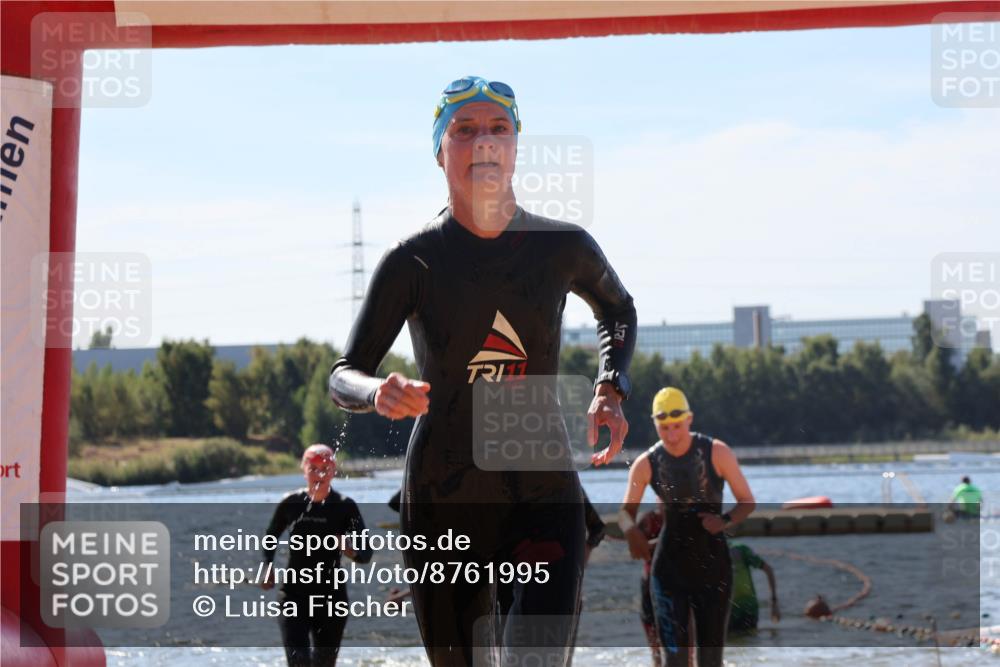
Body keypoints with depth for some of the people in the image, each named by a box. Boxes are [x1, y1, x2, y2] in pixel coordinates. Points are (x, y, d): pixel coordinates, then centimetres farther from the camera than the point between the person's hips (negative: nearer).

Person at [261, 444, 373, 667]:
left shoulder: (344, 507, -5)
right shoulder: (291, 504, -1)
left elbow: (366, 553, -7)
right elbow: (271, 537, 18)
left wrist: (351, 551, -29)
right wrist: (268, 569, 5)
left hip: (331, 595, 0)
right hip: (294, 595, 0)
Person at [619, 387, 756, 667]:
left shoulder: (717, 453, -7)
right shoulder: (646, 464, -1)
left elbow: (747, 502, -2)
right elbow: (625, 512, 3)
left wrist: (725, 520, -23)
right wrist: (632, 531, -21)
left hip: (713, 567, -1)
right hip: (669, 567, 1)